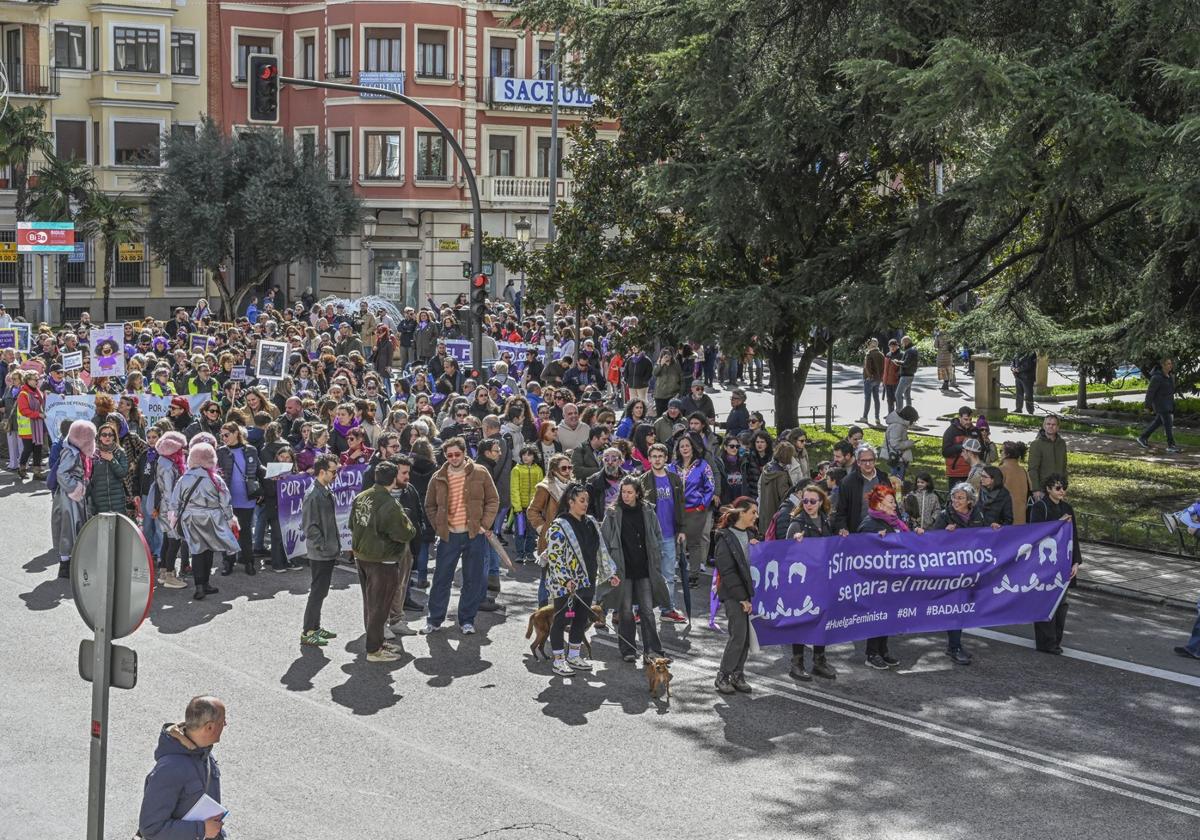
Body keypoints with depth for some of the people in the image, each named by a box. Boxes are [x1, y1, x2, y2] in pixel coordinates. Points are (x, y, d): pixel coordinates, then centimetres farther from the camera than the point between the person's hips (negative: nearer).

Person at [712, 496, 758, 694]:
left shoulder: (750, 535, 14)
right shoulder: (726, 538, -7)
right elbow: (727, 572, -12)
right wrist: (742, 598, -13)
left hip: (748, 593, 7)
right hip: (733, 595, -7)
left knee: (747, 636, 5)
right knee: (738, 635, -10)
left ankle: (737, 674, 15)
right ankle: (723, 676, 1)